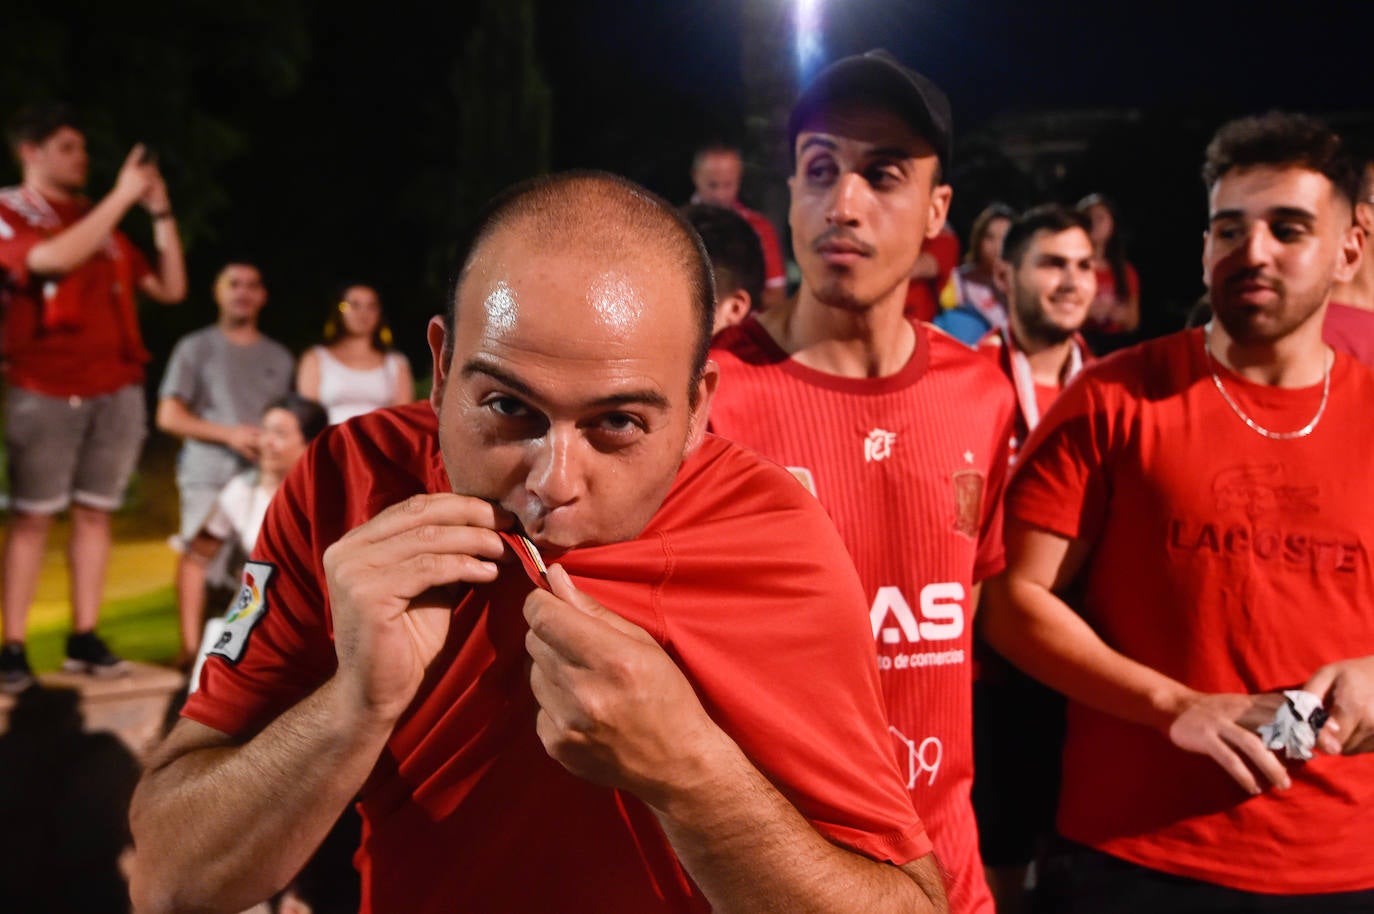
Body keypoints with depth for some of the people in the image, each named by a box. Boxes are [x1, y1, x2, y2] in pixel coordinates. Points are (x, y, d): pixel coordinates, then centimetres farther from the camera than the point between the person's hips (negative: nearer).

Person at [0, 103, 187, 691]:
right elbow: (53, 260, -23)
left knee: (94, 512, 5)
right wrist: (122, 197, -17)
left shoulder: (100, 223, 15)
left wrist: (160, 212, 5)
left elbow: (170, 289, 13)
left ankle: (84, 640, 10)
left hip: (117, 390, 5)